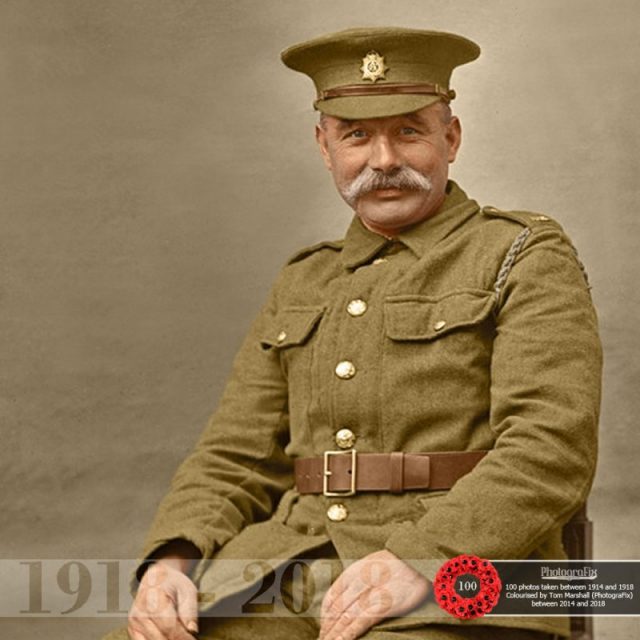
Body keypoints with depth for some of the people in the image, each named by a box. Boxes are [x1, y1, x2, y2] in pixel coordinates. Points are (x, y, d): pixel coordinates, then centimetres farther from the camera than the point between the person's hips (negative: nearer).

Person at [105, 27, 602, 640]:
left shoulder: (528, 260, 3)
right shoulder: (304, 286, 20)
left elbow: (551, 450, -10)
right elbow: (234, 461, 15)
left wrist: (418, 563, -24)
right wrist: (173, 564, -6)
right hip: (292, 563, 5)